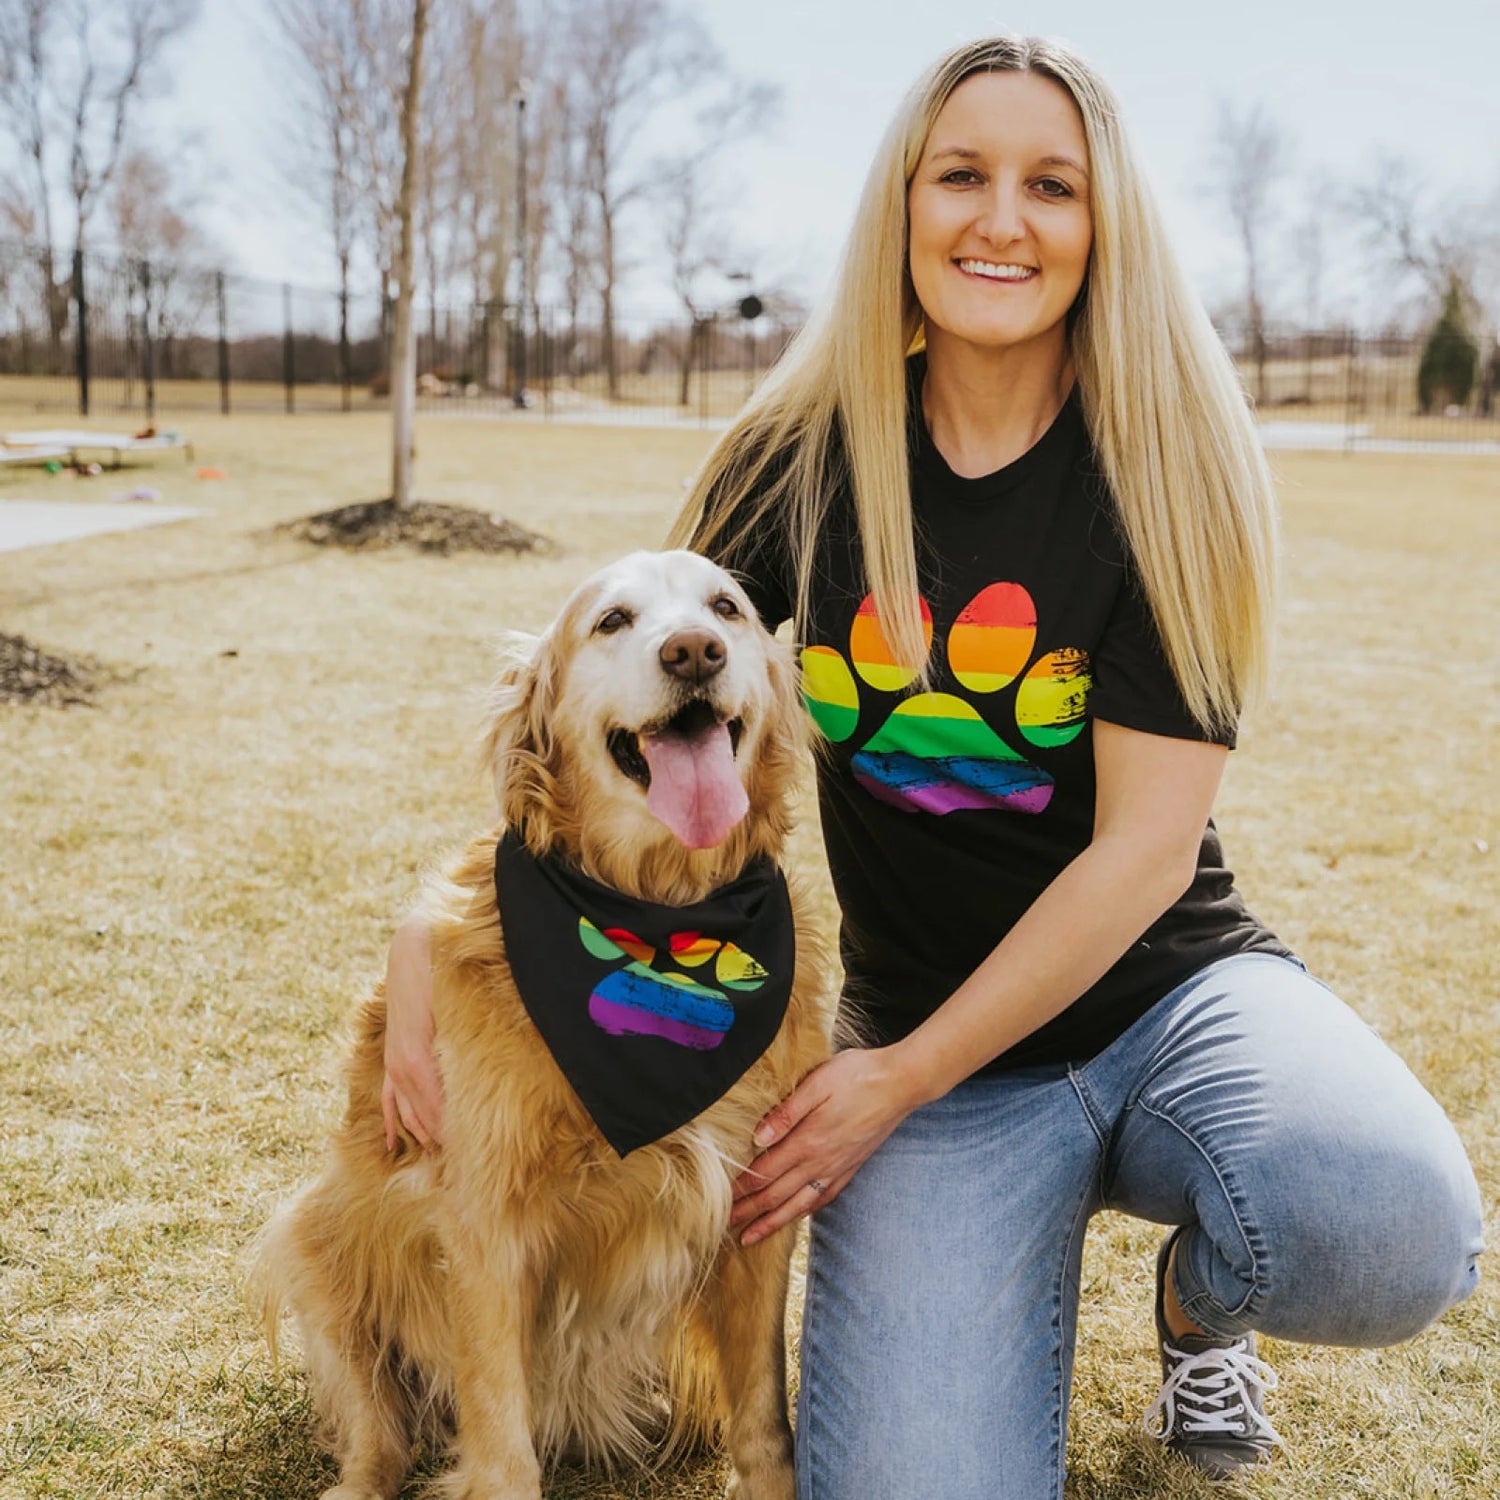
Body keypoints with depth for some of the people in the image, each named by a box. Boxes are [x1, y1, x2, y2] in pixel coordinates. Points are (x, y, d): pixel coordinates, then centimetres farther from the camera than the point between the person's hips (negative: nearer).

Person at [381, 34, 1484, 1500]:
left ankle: (1201, 1300, 6)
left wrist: (903, 1078, -15)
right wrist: (430, 928, -6)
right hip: (921, 1031, 1)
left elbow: (1147, 843, -13)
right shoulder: (811, 455, -3)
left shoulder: (1162, 462, -9)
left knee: (1395, 1234, -32)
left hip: (1169, 985, 0)